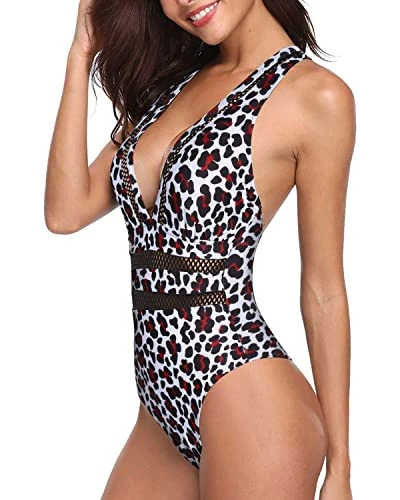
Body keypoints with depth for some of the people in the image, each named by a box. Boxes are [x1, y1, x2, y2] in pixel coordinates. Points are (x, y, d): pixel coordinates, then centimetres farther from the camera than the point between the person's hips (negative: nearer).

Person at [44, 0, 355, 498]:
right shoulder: (171, 83, 10)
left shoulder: (315, 96, -9)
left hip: (244, 402, -7)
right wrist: (83, 53, 2)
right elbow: (66, 212, 3)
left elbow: (323, 291, -6)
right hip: (165, 404, 7)